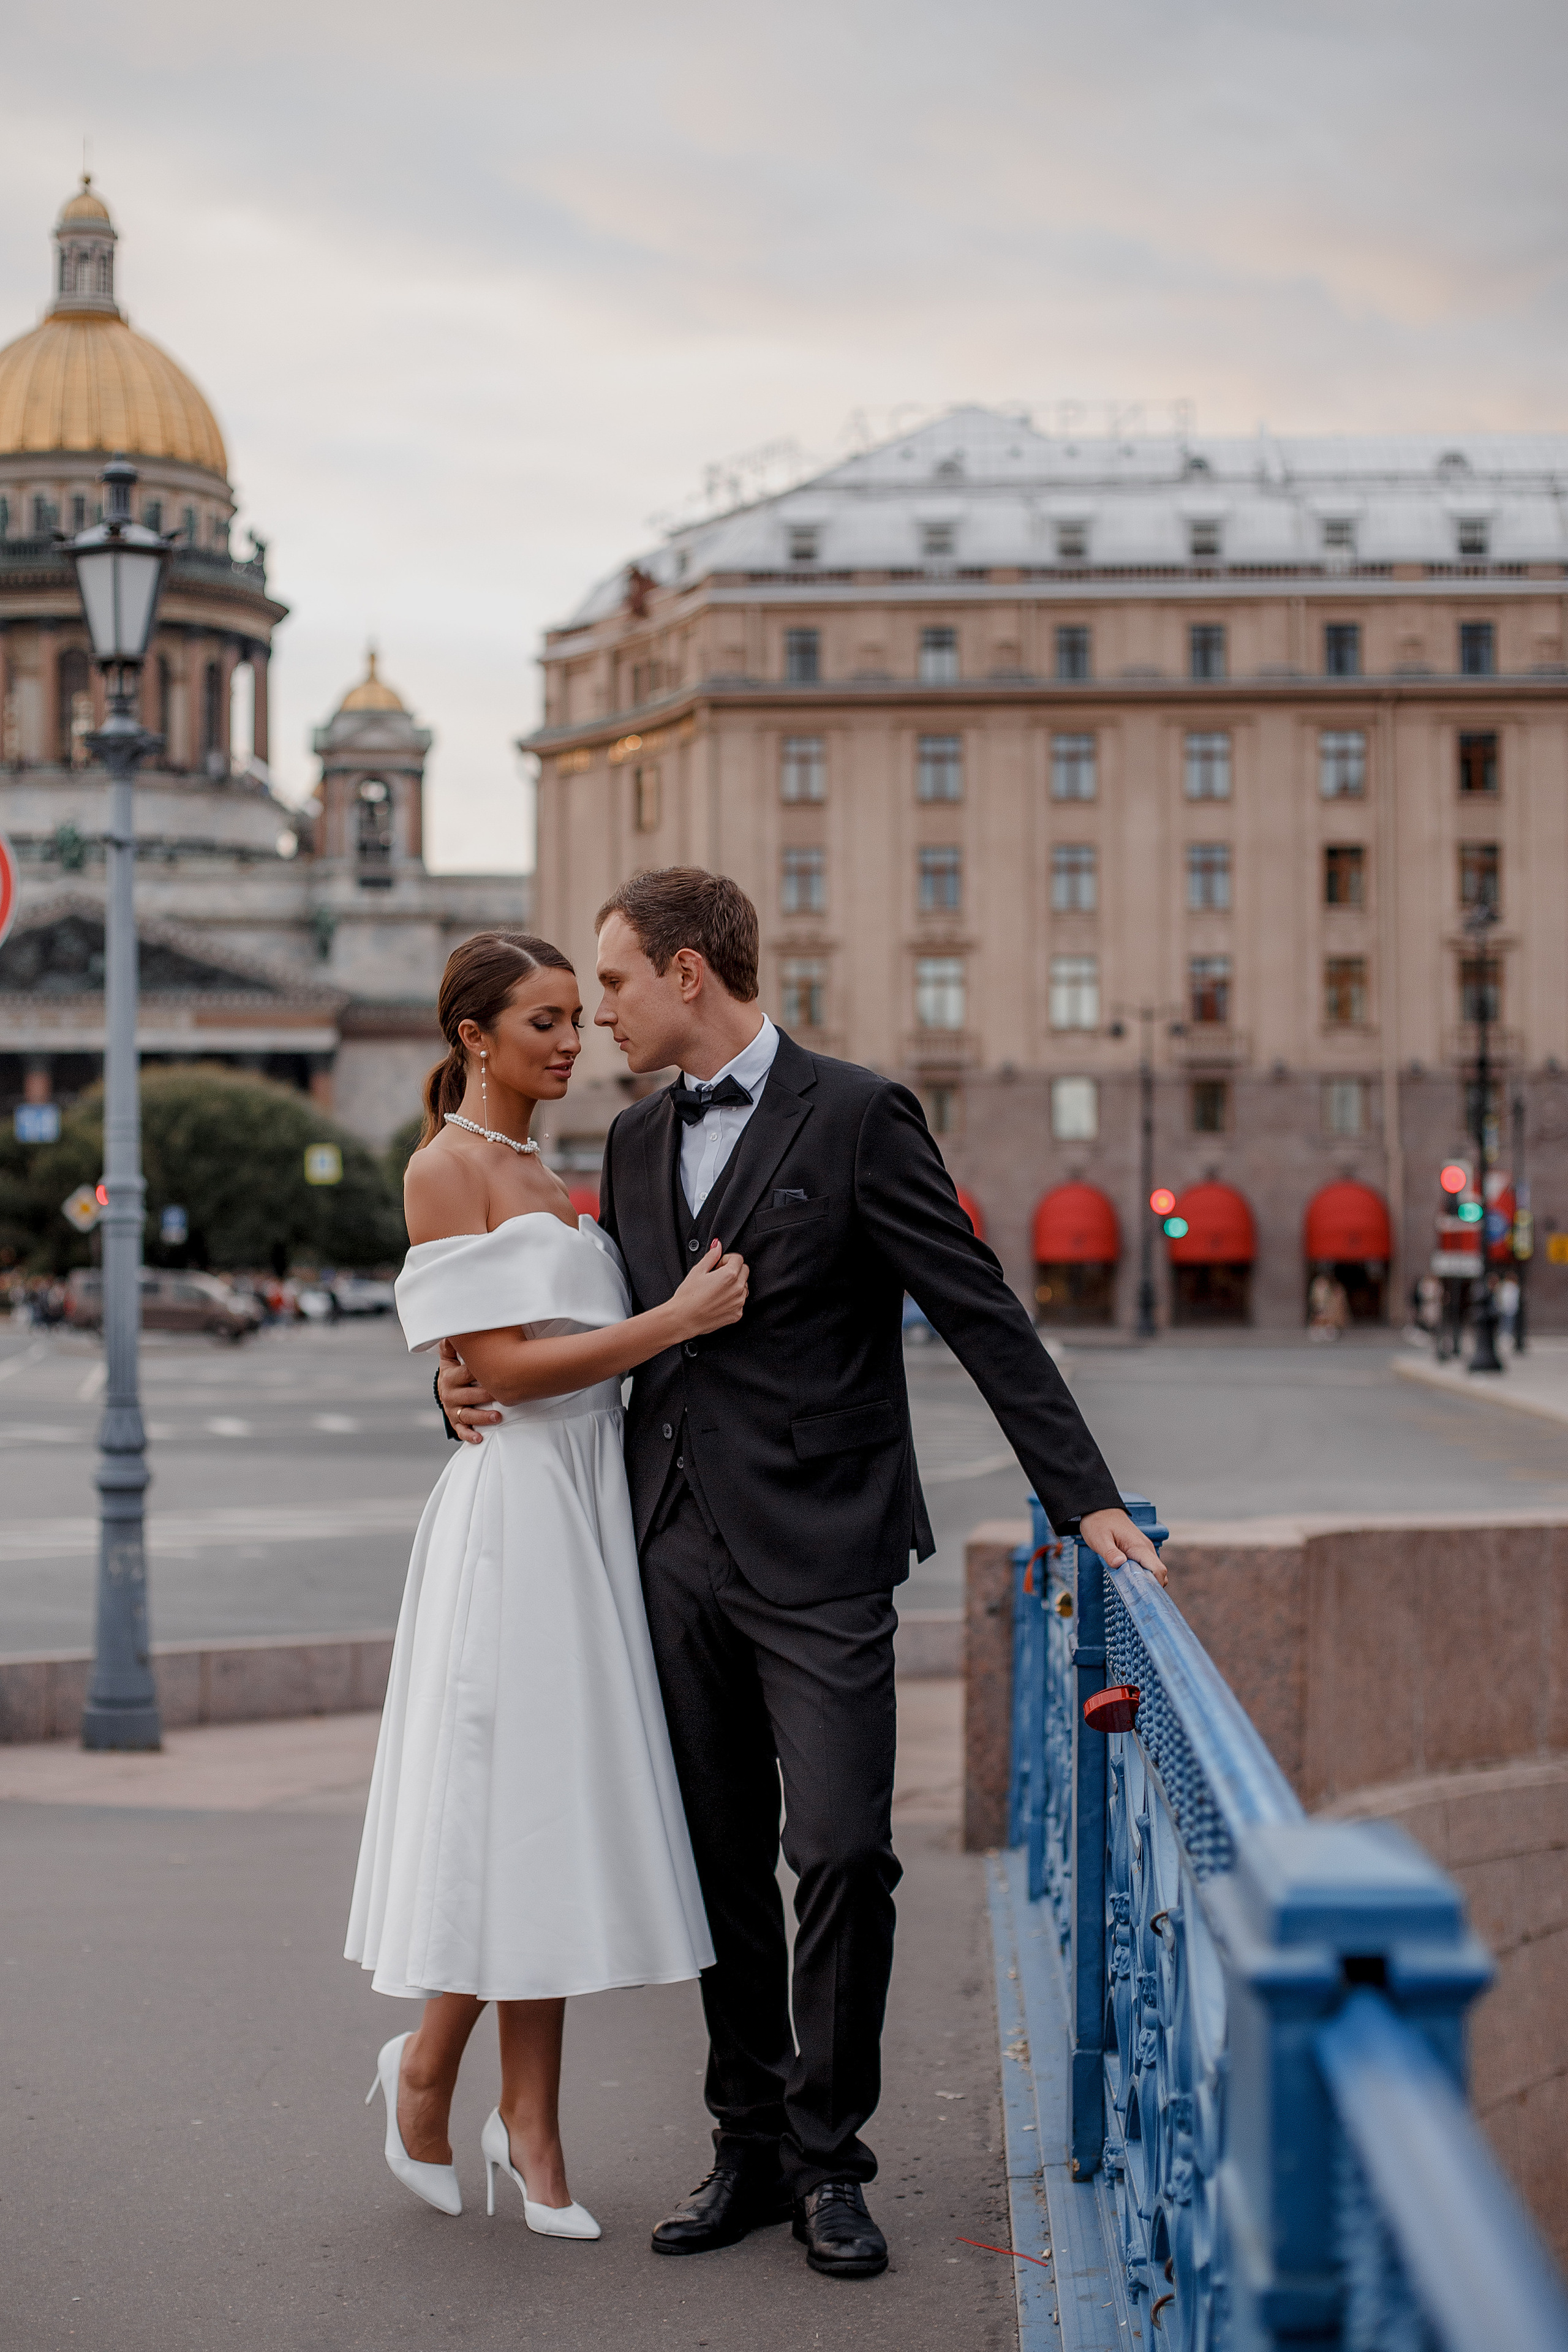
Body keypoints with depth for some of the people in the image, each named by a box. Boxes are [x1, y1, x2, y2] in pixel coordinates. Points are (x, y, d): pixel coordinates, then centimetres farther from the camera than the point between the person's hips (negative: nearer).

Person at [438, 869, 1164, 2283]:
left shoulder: (854, 1116, -6)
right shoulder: (637, 1141, 14)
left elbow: (980, 1313, -7)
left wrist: (1083, 1497, -11)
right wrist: (482, 1384, 6)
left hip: (817, 1555, -6)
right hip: (680, 1554, 6)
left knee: (841, 1852, -9)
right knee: (724, 1863, 10)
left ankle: (829, 2156, 5)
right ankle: (752, 2149, 20)